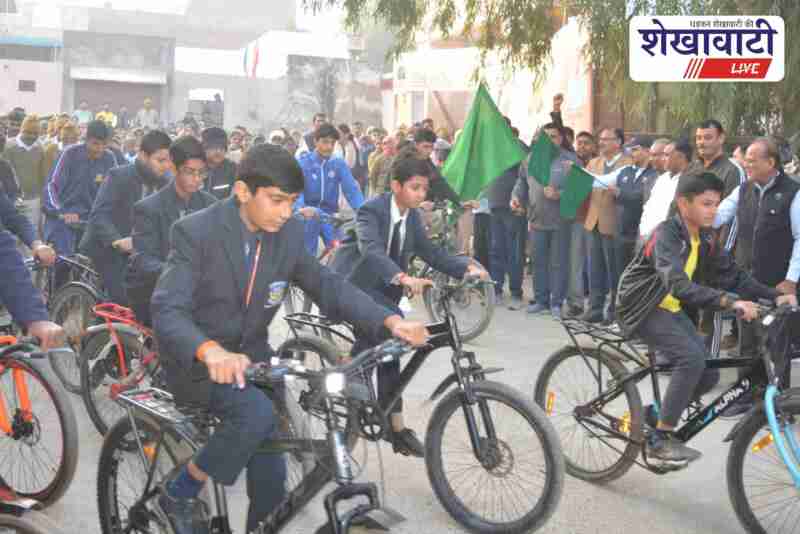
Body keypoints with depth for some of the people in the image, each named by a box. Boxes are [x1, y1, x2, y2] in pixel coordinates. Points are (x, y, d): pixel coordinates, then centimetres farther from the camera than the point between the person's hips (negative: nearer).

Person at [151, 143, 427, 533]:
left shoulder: (290, 233, -4)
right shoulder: (195, 232, -20)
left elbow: (327, 285, -1)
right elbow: (167, 310, -29)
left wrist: (390, 321, -18)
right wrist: (210, 351, -50)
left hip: (250, 357, 5)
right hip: (196, 362, -5)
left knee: (270, 478, 1)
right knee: (256, 413, -31)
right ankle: (179, 493, -8)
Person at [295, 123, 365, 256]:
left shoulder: (339, 164, -2)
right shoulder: (302, 162, -9)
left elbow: (351, 189, -9)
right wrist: (300, 208, -42)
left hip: (329, 215, 2)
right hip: (308, 215, -2)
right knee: (307, 255, 4)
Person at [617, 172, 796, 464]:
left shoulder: (705, 238, 1)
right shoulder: (667, 234, -25)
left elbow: (732, 274, 0)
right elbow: (678, 283, -40)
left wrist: (774, 295, -14)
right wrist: (729, 301, -50)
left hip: (671, 309, 8)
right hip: (643, 308, -8)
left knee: (709, 373, -1)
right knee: (691, 357, -26)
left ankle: (653, 414, 19)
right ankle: (660, 439, -16)